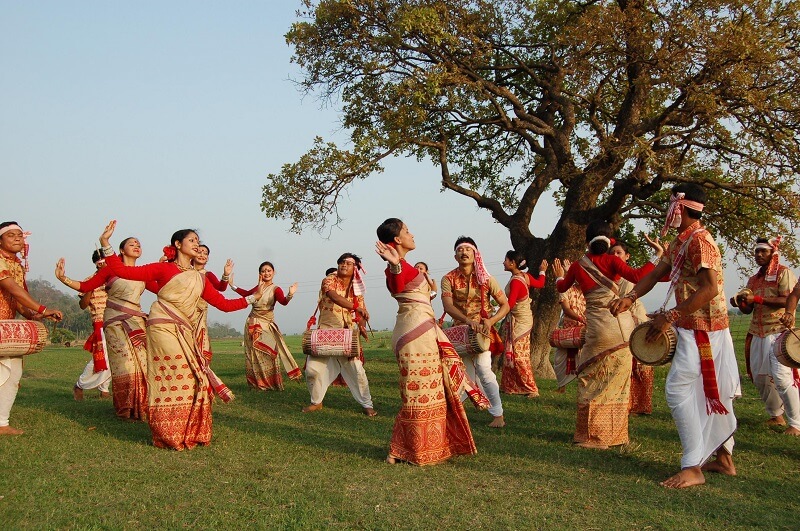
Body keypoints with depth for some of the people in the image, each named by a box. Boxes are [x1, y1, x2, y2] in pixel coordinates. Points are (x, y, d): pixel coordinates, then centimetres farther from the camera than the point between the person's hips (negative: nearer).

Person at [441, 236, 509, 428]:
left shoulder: (485, 279, -8)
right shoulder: (449, 279, -7)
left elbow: (505, 305, -4)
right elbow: (448, 306, -21)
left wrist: (491, 320, -22)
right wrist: (468, 321, -36)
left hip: (482, 329, -2)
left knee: (483, 368, -17)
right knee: (468, 373, 10)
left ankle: (498, 415, -10)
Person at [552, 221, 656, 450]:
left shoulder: (577, 266, 3)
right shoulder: (611, 261, -3)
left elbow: (561, 287, 22)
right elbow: (637, 276, -20)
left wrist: (559, 276, 43)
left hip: (597, 328, 0)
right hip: (623, 326, 0)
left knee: (592, 382, 10)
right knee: (617, 383, 10)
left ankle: (592, 435, 8)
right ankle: (615, 434, 16)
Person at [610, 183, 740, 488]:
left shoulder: (699, 241, -18)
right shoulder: (679, 243, 14)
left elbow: (710, 288, -25)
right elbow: (656, 273, 12)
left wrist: (670, 317, -25)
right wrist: (630, 298, -4)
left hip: (701, 329, -10)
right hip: (696, 328, 10)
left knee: (679, 390, -12)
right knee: (713, 392, 15)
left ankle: (693, 467, -9)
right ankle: (724, 458, 25)